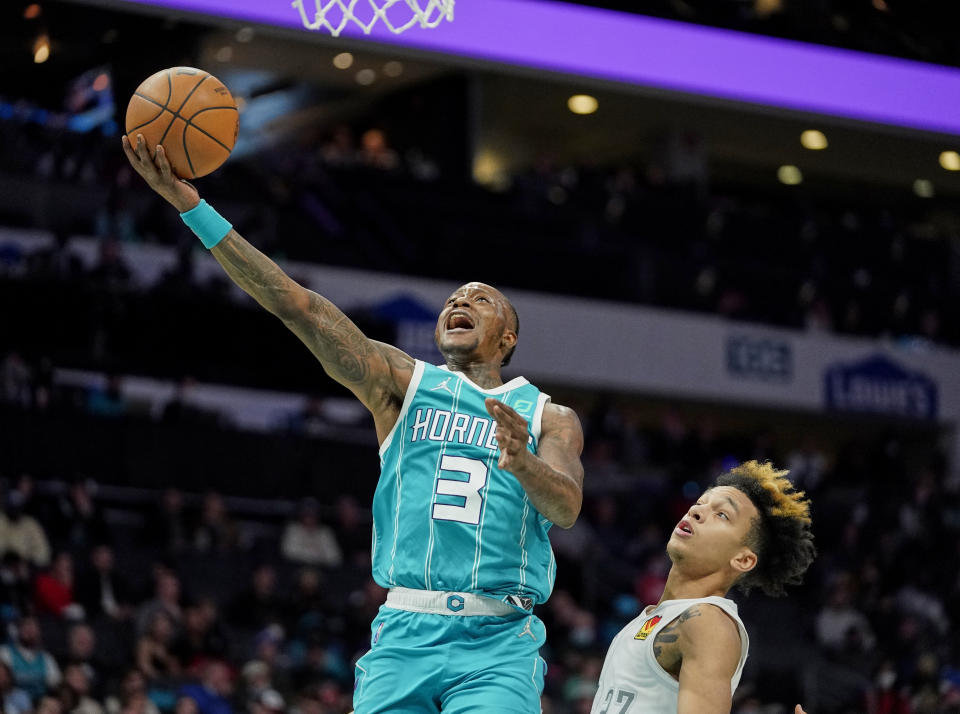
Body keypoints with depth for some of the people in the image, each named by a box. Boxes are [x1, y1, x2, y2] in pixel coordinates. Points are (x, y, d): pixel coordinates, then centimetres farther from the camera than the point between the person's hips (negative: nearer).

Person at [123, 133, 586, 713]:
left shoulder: (548, 418, 12)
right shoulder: (405, 383, 13)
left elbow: (566, 508, -7)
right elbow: (298, 305, 4)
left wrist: (523, 463, -30)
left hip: (498, 647, -1)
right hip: (405, 636, 1)